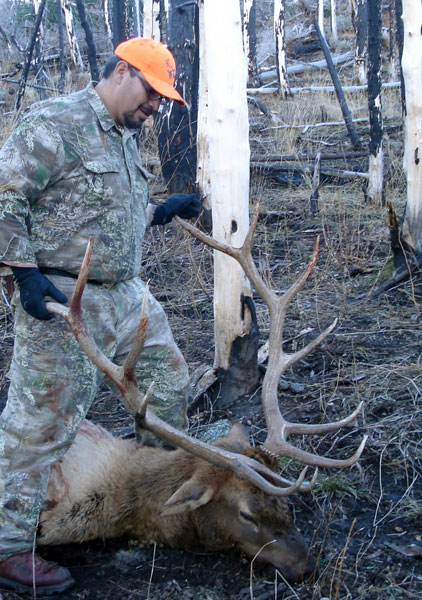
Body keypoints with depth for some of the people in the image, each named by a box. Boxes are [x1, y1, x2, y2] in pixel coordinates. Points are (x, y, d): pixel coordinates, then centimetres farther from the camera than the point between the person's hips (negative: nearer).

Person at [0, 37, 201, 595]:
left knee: (169, 380, 17)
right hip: (60, 300, -9)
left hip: (127, 294, 9)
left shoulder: (125, 138, 17)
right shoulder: (53, 123, -13)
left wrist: (164, 210, 14)